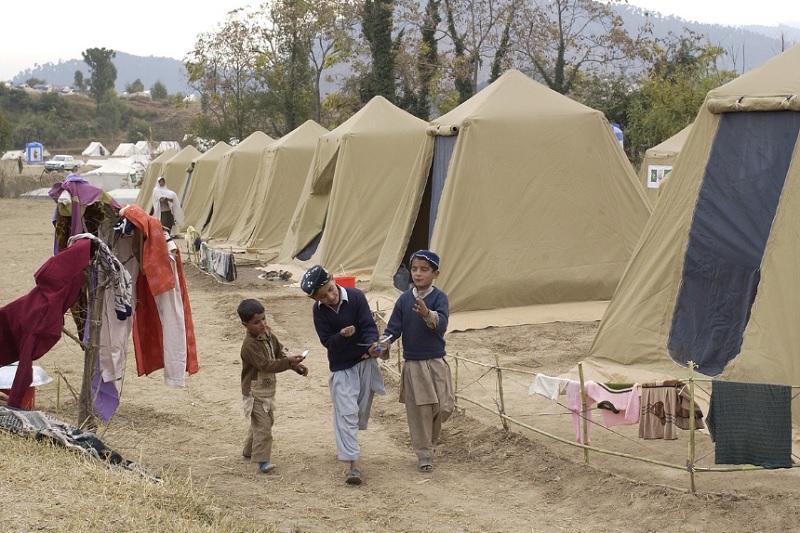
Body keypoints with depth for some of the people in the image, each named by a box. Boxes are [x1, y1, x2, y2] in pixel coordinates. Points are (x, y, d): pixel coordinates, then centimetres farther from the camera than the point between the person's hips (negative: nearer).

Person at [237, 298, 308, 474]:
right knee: (262, 424, -11)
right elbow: (265, 364, -31)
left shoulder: (267, 333, 1)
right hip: (255, 391, -9)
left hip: (268, 389, 9)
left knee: (267, 421, 21)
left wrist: (297, 366, -2)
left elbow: (279, 352, 10)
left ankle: (249, 451, 38)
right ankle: (262, 459, -8)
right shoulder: (249, 345, -25)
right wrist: (288, 361, -37)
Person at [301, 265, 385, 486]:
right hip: (341, 367, -1)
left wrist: (372, 345, -39)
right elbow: (327, 341, -12)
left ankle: (345, 444, 40)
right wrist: (342, 335, -33)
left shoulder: (356, 296, -16)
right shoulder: (319, 311, -11)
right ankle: (354, 463, -15)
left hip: (365, 361, 1)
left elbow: (369, 325, -19)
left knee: (361, 411, 13)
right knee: (346, 413, -11)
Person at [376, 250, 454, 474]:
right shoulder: (404, 299, 1)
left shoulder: (439, 297, -8)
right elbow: (394, 327, 1)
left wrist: (427, 314, -46)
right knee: (419, 411, 4)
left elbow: (442, 323, -25)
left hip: (436, 363, -1)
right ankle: (424, 454, 17)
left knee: (443, 407, -1)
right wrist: (382, 344, -18)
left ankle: (430, 441, 29)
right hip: (413, 364, 2)